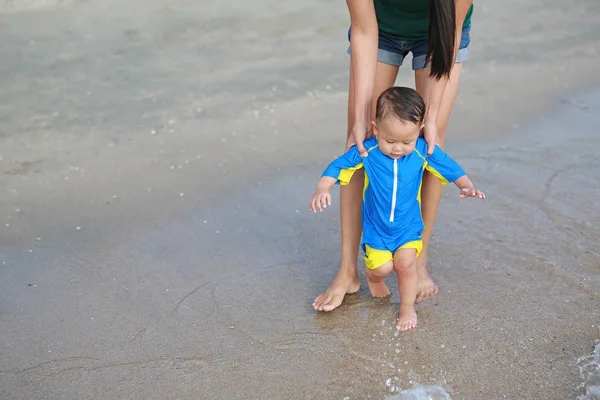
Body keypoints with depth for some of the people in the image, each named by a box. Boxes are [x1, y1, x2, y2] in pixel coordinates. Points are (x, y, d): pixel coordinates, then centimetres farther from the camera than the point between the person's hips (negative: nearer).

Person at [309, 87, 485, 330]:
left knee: (406, 263, -9)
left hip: (408, 225, 1)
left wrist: (467, 186, -21)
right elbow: (337, 167, -11)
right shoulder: (366, 151, -19)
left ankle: (407, 307, 17)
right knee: (382, 267, -5)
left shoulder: (423, 151, -15)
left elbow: (450, 168, -4)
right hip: (376, 225, 0)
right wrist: (322, 190, -26)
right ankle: (371, 275, 35)